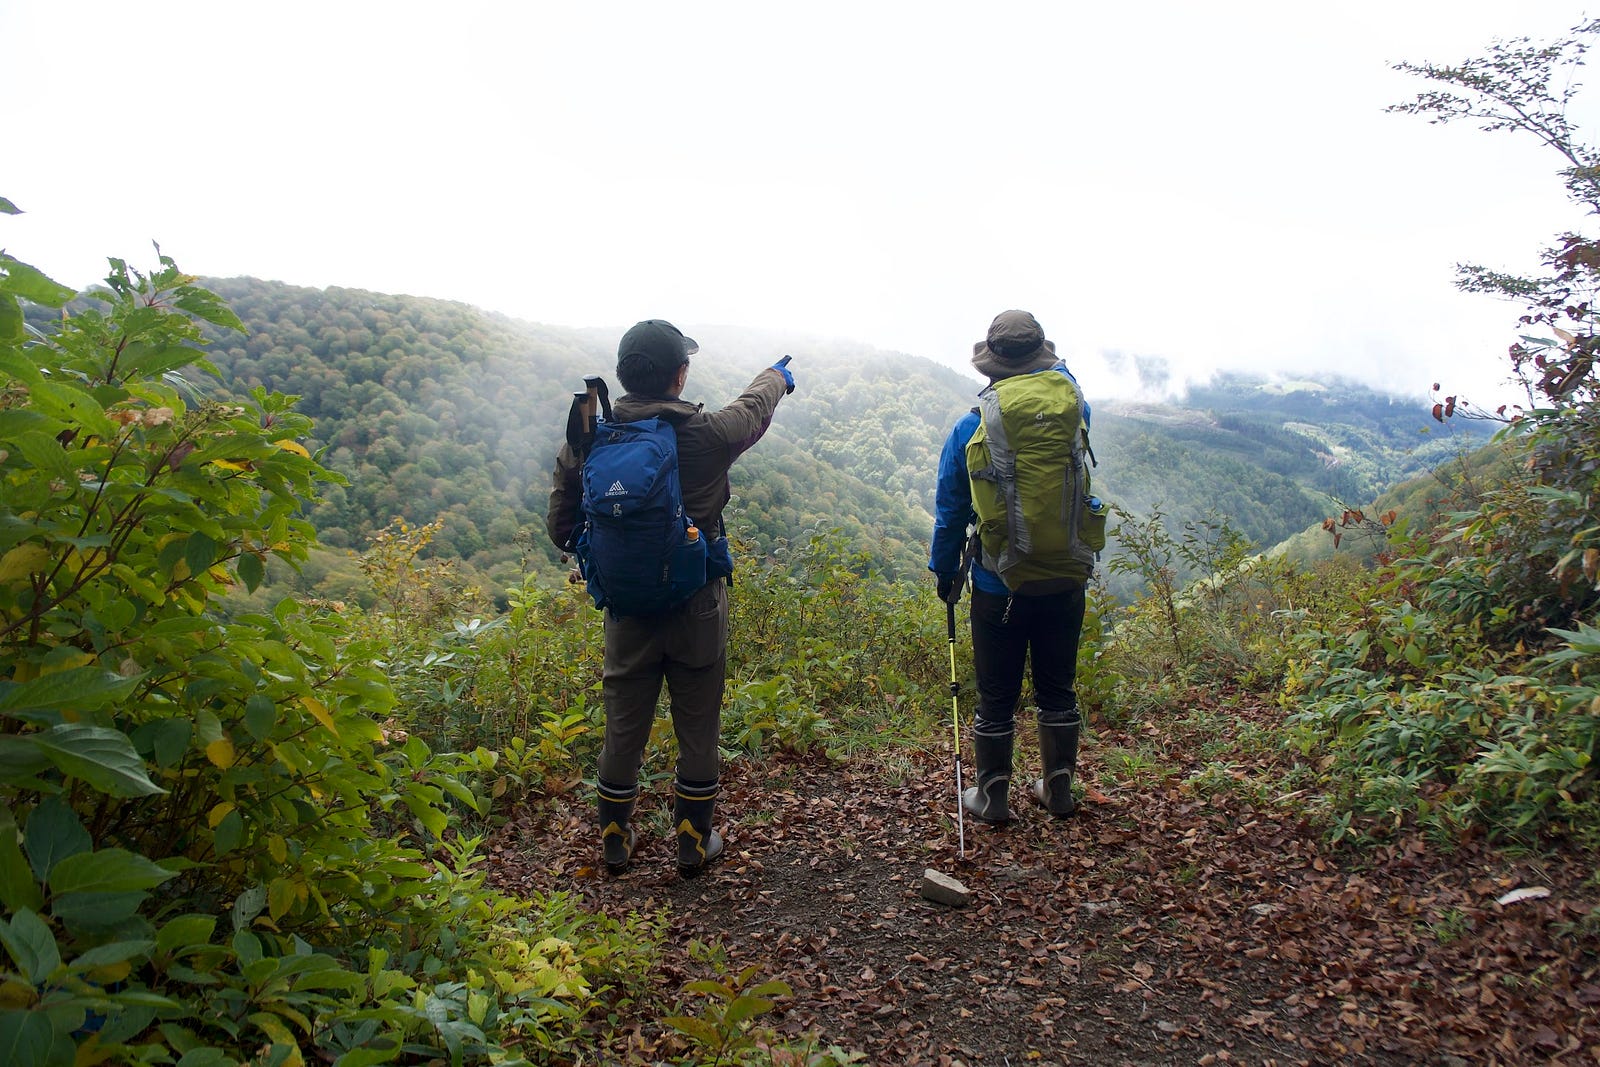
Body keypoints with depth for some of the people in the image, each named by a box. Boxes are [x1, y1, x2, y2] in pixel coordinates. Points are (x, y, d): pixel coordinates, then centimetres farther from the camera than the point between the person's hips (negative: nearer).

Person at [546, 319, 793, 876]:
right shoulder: (707, 434, -13)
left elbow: (560, 529, 4)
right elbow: (755, 407, 10)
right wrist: (776, 377, 32)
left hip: (626, 607, 3)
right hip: (697, 607, -2)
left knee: (623, 726, 16)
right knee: (698, 728, 13)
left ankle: (615, 839, 32)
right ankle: (693, 841, 27)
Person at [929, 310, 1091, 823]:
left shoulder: (969, 429, -10)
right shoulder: (1070, 416, -5)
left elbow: (950, 512, -2)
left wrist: (944, 571, 10)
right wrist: (1051, 369, 37)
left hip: (998, 586, -3)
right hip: (1065, 582, 3)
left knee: (997, 697, 10)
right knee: (1058, 689, 17)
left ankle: (993, 796, 23)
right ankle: (1058, 789, 31)